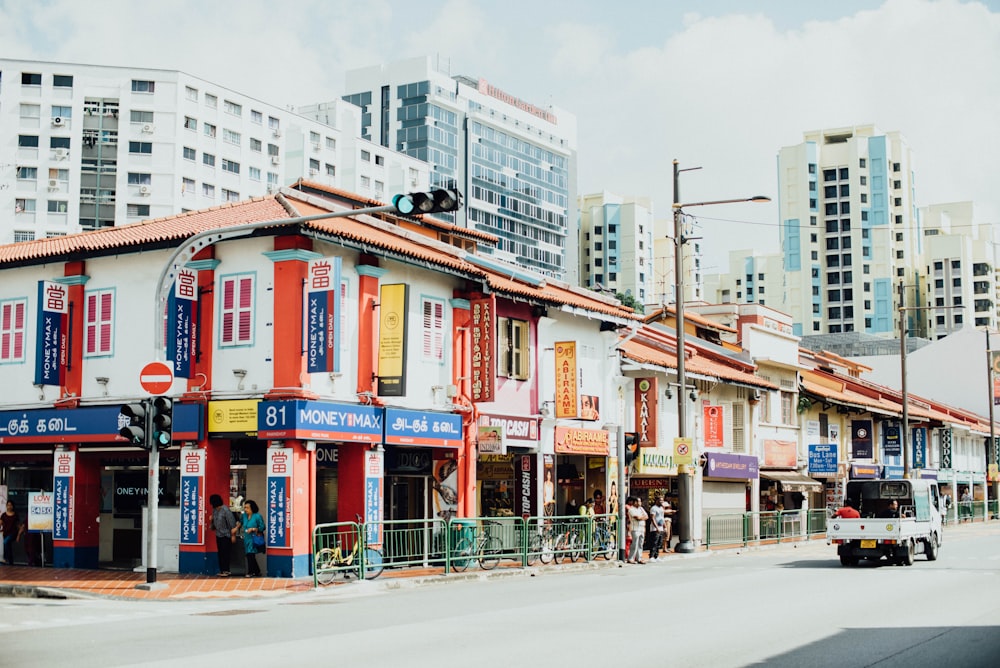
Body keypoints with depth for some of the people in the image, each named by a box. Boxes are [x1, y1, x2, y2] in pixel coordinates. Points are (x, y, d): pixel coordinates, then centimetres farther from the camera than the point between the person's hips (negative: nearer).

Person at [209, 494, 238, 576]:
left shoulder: (225, 510, -17)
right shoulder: (214, 510, 5)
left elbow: (232, 523, -16)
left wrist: (233, 535, -15)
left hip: (226, 535, -7)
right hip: (218, 535, 7)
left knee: (225, 553, -6)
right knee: (220, 553, 9)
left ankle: (226, 571, -2)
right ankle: (221, 570, 15)